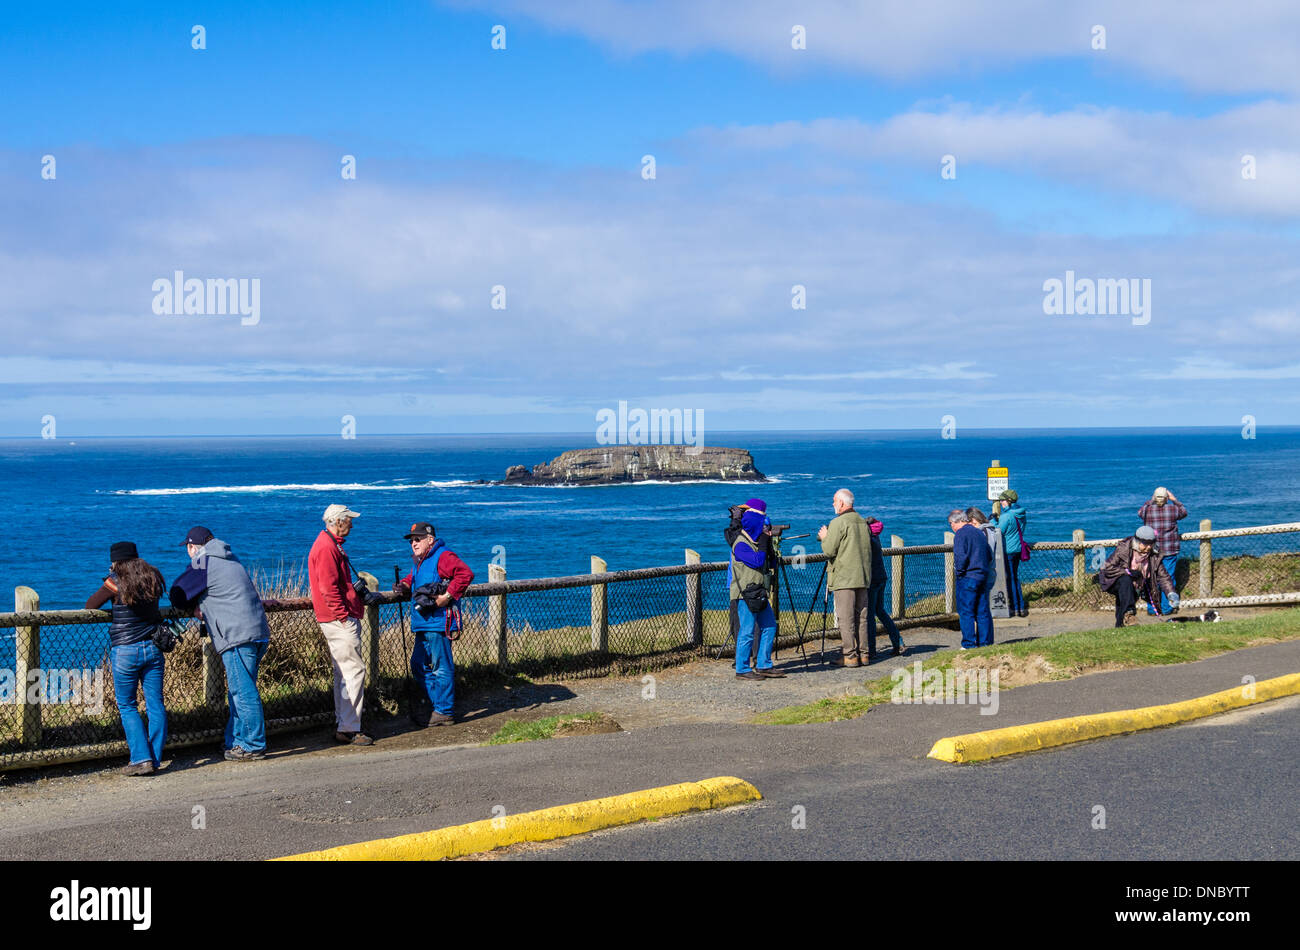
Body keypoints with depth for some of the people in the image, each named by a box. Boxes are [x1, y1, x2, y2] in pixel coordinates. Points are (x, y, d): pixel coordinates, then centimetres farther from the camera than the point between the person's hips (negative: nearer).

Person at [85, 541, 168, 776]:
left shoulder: (116, 582, -8)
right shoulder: (153, 579, 6)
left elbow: (90, 605, -1)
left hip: (125, 652, -4)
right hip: (152, 648, 4)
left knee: (127, 706, 5)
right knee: (155, 705, 7)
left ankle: (141, 759, -4)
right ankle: (155, 758, 8)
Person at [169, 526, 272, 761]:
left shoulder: (203, 565, -5)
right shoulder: (230, 560, 22)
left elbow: (177, 596, 0)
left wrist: (193, 609, 19)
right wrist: (200, 608, 17)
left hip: (238, 637, -9)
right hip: (259, 633, 9)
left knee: (243, 692, -6)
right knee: (239, 691, 17)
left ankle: (254, 746, -4)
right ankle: (237, 741, 24)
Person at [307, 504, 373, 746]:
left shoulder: (331, 545, 19)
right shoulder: (327, 548, -15)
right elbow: (328, 588, -21)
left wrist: (357, 591, 17)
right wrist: (344, 616, -20)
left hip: (342, 620, 11)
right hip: (340, 621, -11)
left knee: (344, 673, 13)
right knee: (354, 672, -11)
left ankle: (344, 726, 18)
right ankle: (349, 729, -11)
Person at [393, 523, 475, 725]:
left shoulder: (442, 557, -13)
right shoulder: (419, 561, 18)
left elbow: (465, 574, -24)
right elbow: (414, 577, 38)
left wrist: (446, 597, -24)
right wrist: (405, 584, 14)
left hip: (438, 624, -11)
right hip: (423, 625, 11)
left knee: (441, 668, -5)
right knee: (419, 666, 15)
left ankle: (444, 713, 1)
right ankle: (434, 706, 24)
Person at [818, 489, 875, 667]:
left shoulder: (839, 522, -10)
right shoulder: (863, 522, 14)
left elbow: (829, 550, -13)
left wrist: (824, 537, 6)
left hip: (844, 578, -7)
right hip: (863, 577, 7)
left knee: (845, 618, -5)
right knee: (860, 617, 10)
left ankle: (849, 655, -7)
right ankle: (864, 653, 10)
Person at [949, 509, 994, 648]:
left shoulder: (961, 534, -9)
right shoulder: (979, 532, 16)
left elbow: (960, 556, -19)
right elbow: (988, 555, 20)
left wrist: (959, 570, -5)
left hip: (967, 579, -8)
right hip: (983, 576, 8)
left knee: (966, 612, -3)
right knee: (983, 612, 10)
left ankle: (969, 645, -4)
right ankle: (985, 642, 12)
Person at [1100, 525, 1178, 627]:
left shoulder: (1154, 555, -7)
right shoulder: (1123, 549, -19)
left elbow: (1163, 576, -5)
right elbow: (1107, 568, -19)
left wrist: (1171, 593, -21)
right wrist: (1128, 572, -27)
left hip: (1136, 589, 5)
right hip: (1116, 583, -5)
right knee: (1126, 580, -36)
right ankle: (1128, 612, -45)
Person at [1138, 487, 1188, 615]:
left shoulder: (1147, 510, -5)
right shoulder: (1173, 509, -5)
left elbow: (1140, 512, 20)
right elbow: (1184, 512, 17)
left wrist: (1151, 501, 23)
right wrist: (1174, 500, 24)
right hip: (1170, 551, -1)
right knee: (1168, 578, 5)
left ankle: (1151, 608, 8)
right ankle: (1166, 608, 6)